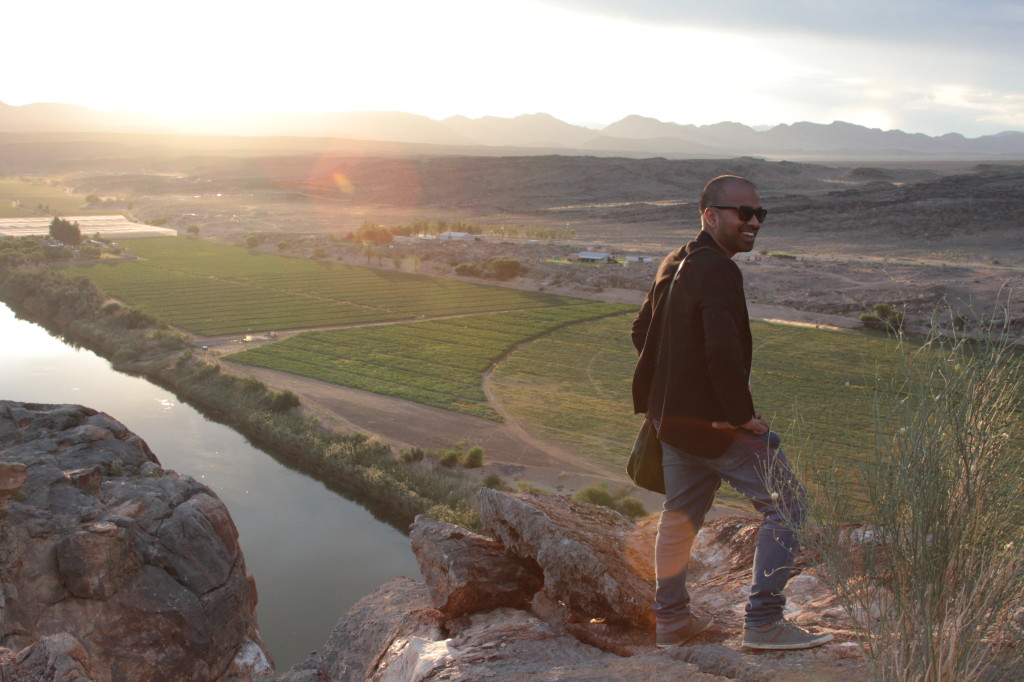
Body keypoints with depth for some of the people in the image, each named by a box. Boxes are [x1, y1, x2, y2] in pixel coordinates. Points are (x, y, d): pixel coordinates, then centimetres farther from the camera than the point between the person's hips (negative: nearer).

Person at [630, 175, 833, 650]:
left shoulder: (673, 264, 11)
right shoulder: (719, 271, -19)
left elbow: (641, 331, 21)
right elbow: (723, 350, -30)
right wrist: (742, 414, -21)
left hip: (672, 416, 10)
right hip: (714, 423, -9)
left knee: (680, 514, 19)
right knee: (785, 504, 2)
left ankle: (671, 619, 29)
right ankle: (763, 621, 3)